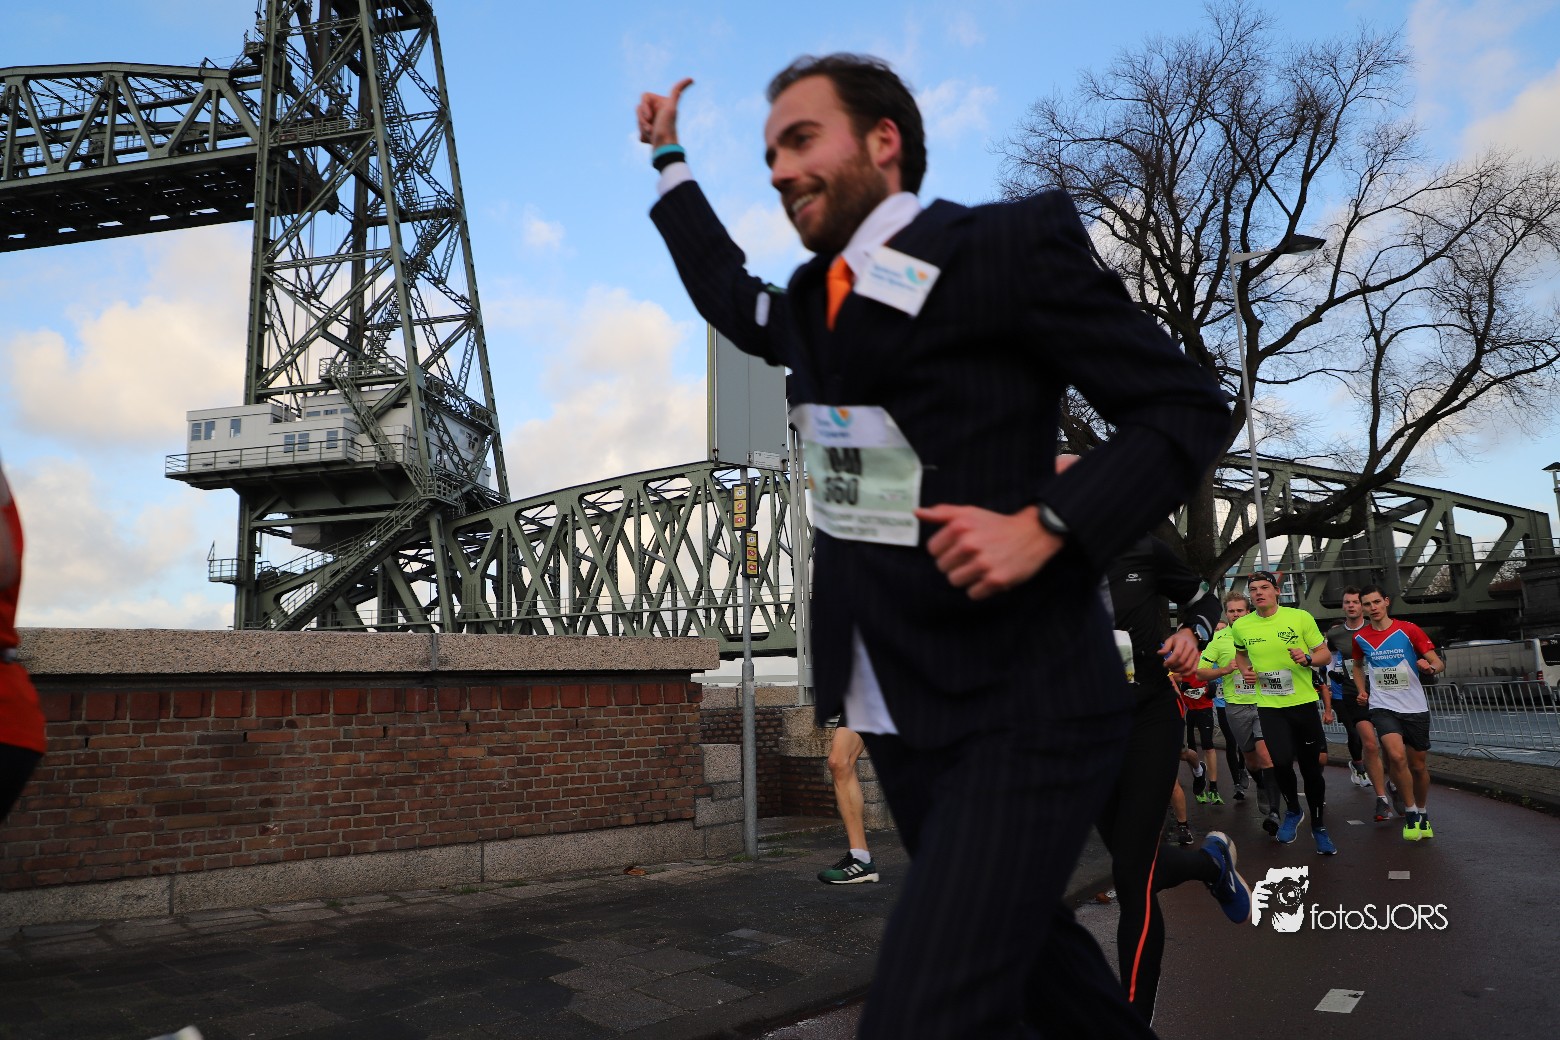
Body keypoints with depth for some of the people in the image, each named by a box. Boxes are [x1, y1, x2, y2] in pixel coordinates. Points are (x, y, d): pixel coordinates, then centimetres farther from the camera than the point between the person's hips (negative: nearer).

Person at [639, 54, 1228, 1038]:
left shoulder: (1011, 241, -9)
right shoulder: (812, 300, 11)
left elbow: (1188, 406, -8)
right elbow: (732, 298, 33)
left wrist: (1044, 524, -21)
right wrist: (671, 159, 33)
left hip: (1020, 703, -7)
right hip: (897, 706, 7)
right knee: (1021, 943, 24)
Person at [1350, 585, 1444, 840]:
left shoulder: (1408, 630, -4)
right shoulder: (1360, 638, 4)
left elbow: (1439, 663, -4)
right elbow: (1358, 665, 24)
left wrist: (1430, 667, -26)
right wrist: (1361, 691, 10)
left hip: (1415, 707, 0)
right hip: (1382, 707, 0)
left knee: (1418, 766, 10)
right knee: (1397, 756, -23)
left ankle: (1422, 813, 34)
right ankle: (1410, 812, -6)